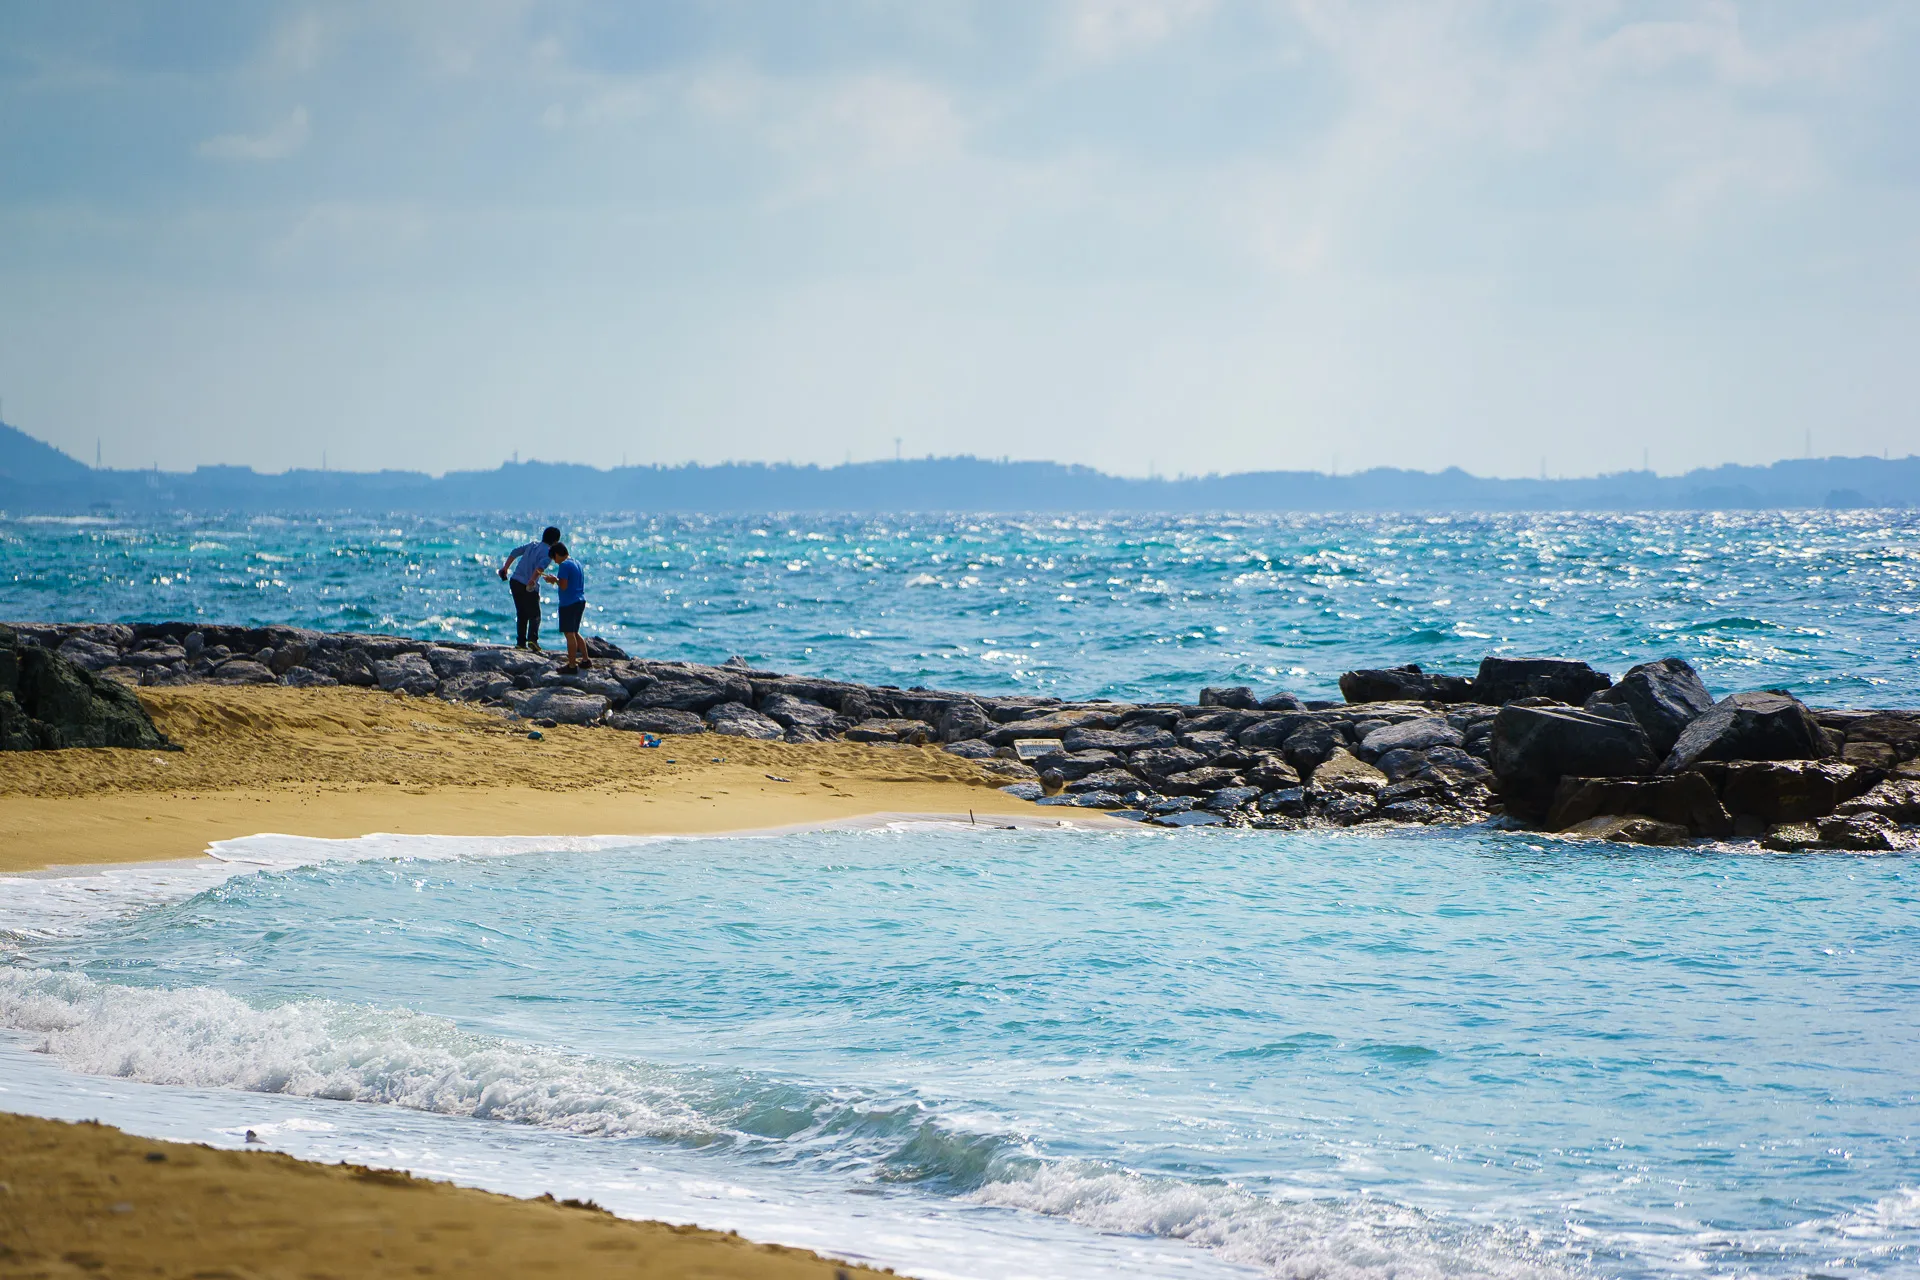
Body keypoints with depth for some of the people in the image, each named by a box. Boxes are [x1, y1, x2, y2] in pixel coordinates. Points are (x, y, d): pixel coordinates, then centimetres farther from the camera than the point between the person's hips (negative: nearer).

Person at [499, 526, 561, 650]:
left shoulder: (533, 545, 14)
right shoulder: (548, 552, -6)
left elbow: (515, 552, 11)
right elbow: (541, 565, -24)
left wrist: (505, 568, 15)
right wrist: (533, 580, -34)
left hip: (515, 581, 6)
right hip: (529, 587, -6)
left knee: (521, 614, 14)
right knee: (534, 615, 4)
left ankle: (520, 642, 8)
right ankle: (532, 639, -16)